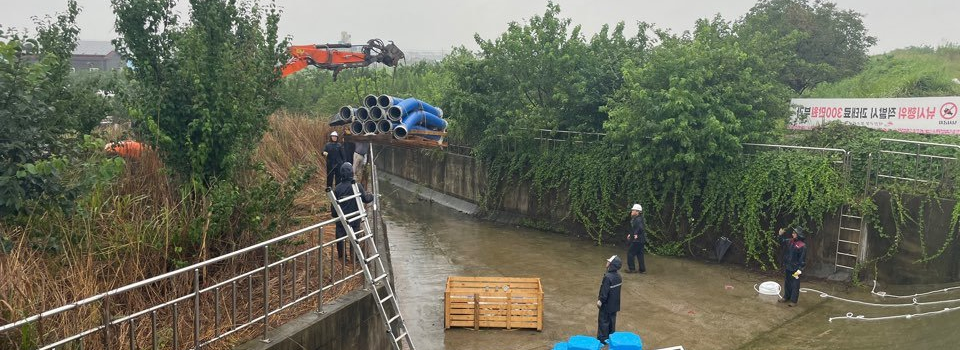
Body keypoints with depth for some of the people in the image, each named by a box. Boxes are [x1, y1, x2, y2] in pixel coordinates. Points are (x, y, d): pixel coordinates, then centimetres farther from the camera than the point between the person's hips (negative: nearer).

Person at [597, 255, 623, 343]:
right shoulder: (618, 276, 0)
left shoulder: (608, 277, -27)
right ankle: (611, 337, 28)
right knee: (612, 320, 18)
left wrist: (600, 300, -11)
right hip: (614, 304, 8)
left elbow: (605, 291, -24)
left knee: (603, 320, 5)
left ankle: (602, 338, 13)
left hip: (607, 304, -8)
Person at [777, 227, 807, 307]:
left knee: (795, 285, 2)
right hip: (787, 267, 7)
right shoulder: (790, 241, 2)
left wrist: (800, 269, -20)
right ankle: (786, 297, 33)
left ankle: (794, 301, 9)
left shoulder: (802, 246, -17)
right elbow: (782, 241, 22)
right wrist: (780, 235, 2)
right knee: (787, 283, 18)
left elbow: (803, 259, -16)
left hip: (795, 269, -7)